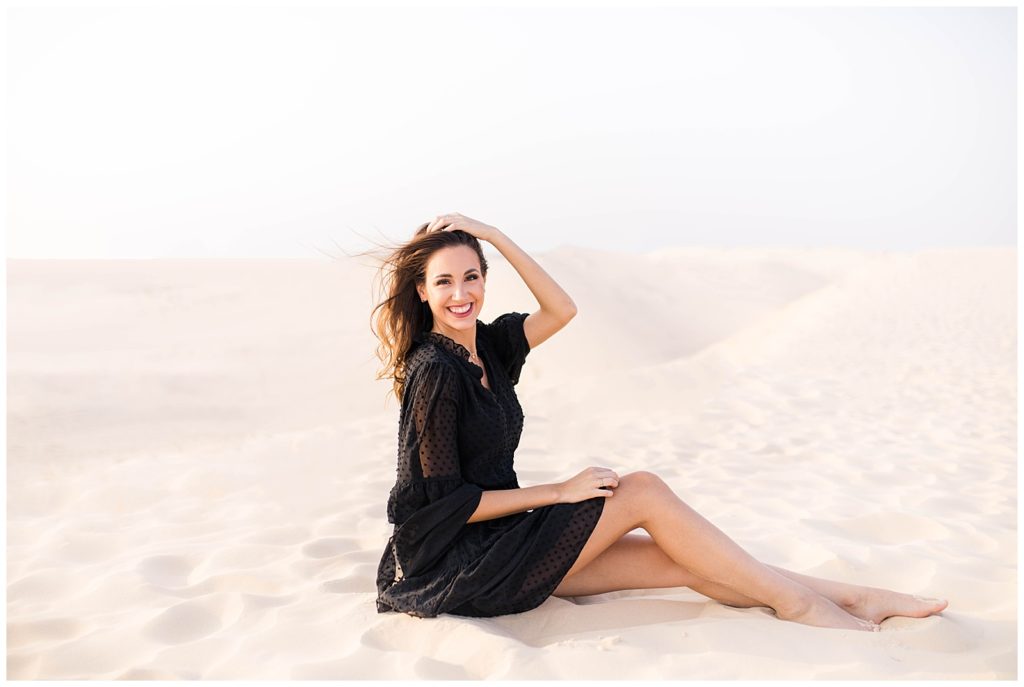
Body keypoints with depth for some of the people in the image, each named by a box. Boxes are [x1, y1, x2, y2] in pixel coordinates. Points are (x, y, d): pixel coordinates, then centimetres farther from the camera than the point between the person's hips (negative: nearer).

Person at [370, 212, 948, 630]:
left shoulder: (484, 345, 7)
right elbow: (449, 500, -19)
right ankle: (793, 601, -5)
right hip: (453, 566, -8)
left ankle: (849, 598, 3)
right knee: (643, 491, -15)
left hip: (499, 540, 8)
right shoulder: (434, 371, -18)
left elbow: (561, 310, -2)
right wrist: (560, 492, -14)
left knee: (681, 563, -2)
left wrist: (494, 235, -7)